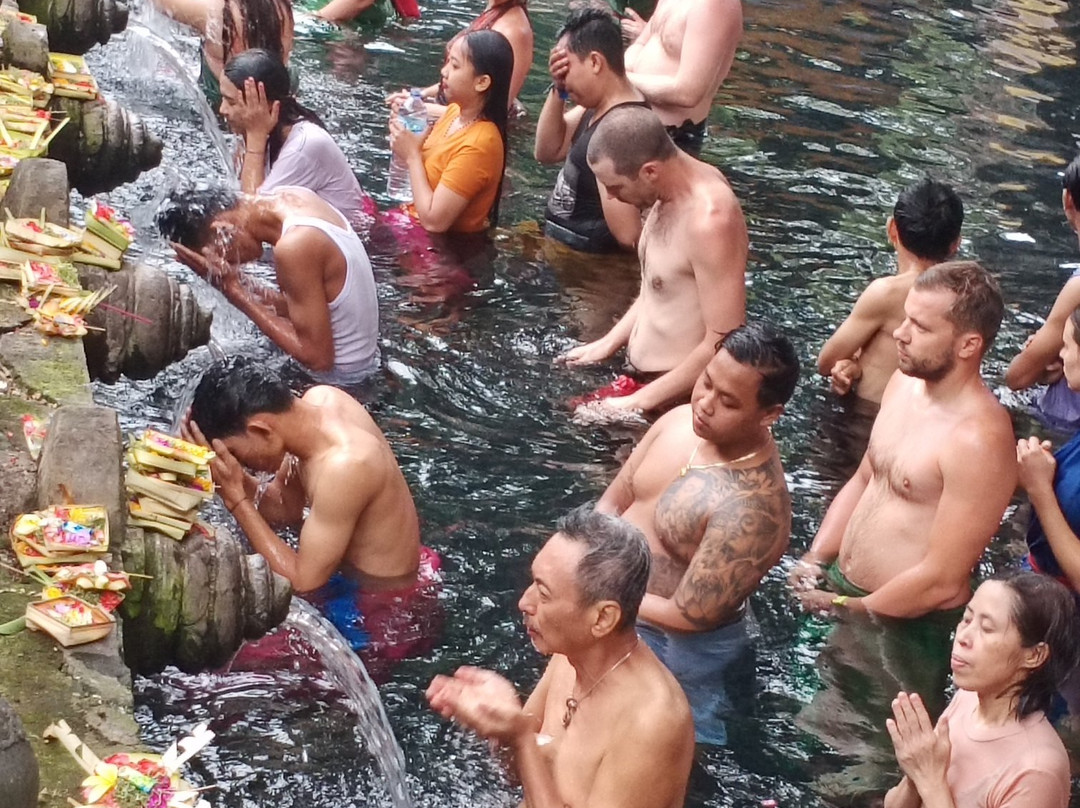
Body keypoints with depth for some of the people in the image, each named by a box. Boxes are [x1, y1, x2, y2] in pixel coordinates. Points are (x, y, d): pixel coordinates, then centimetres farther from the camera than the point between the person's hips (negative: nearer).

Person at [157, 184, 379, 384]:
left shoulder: (294, 247, -29)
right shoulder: (289, 198, -2)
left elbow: (316, 356, -23)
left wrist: (234, 292, -20)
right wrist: (240, 287, -10)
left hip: (341, 382, -8)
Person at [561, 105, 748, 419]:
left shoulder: (709, 219, -27)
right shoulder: (668, 192, 2)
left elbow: (724, 345, -27)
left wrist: (640, 401, -20)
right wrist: (608, 343, 12)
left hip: (675, 400, -9)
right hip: (637, 377, 9)